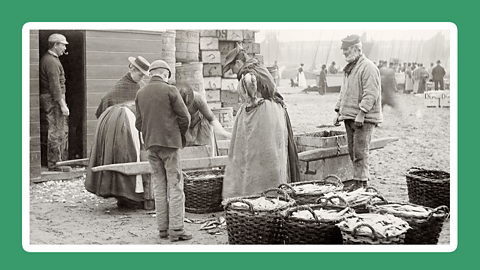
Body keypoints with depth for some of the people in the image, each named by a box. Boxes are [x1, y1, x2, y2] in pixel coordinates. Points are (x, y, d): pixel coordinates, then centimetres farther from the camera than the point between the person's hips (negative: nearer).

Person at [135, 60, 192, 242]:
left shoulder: (140, 93, 7)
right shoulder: (170, 90, -8)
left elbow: (138, 123, 8)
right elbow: (185, 117, -7)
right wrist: (181, 135, 10)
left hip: (150, 144, 5)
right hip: (170, 143, -5)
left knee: (159, 187, 11)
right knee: (175, 186, -1)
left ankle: (162, 228, 14)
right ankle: (176, 229, -3)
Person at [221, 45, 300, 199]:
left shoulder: (247, 72, -10)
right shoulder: (260, 69, 19)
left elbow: (249, 80, -30)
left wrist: (253, 99, -16)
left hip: (259, 117, -9)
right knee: (272, 158, 11)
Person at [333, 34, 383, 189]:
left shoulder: (368, 67, -11)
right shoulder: (349, 68, 19)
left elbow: (371, 93, -19)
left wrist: (361, 113, -23)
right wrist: (338, 111, 18)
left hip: (364, 118, -9)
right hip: (349, 116, 9)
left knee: (360, 151, -9)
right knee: (352, 151, 11)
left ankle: (360, 183, -5)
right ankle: (364, 179, 21)